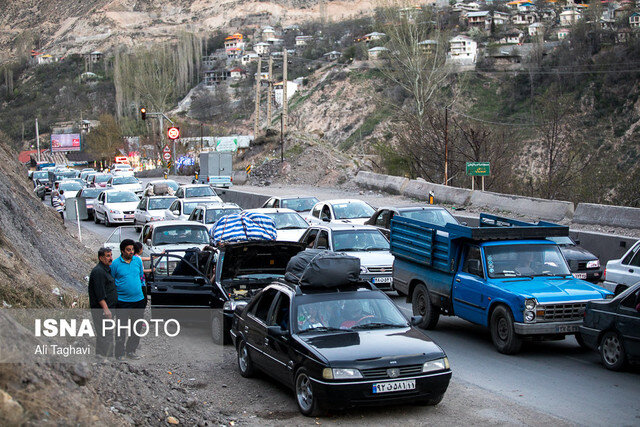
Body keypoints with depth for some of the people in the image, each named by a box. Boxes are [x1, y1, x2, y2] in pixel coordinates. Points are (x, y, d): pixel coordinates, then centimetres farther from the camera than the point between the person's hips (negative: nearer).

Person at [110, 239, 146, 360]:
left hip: (138, 299, 4)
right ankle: (120, 352, 9)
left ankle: (131, 350, 23)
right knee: (121, 328, -2)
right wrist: (121, 289, 0)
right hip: (123, 301, -4)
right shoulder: (115, 264, -6)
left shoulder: (138, 260, 5)